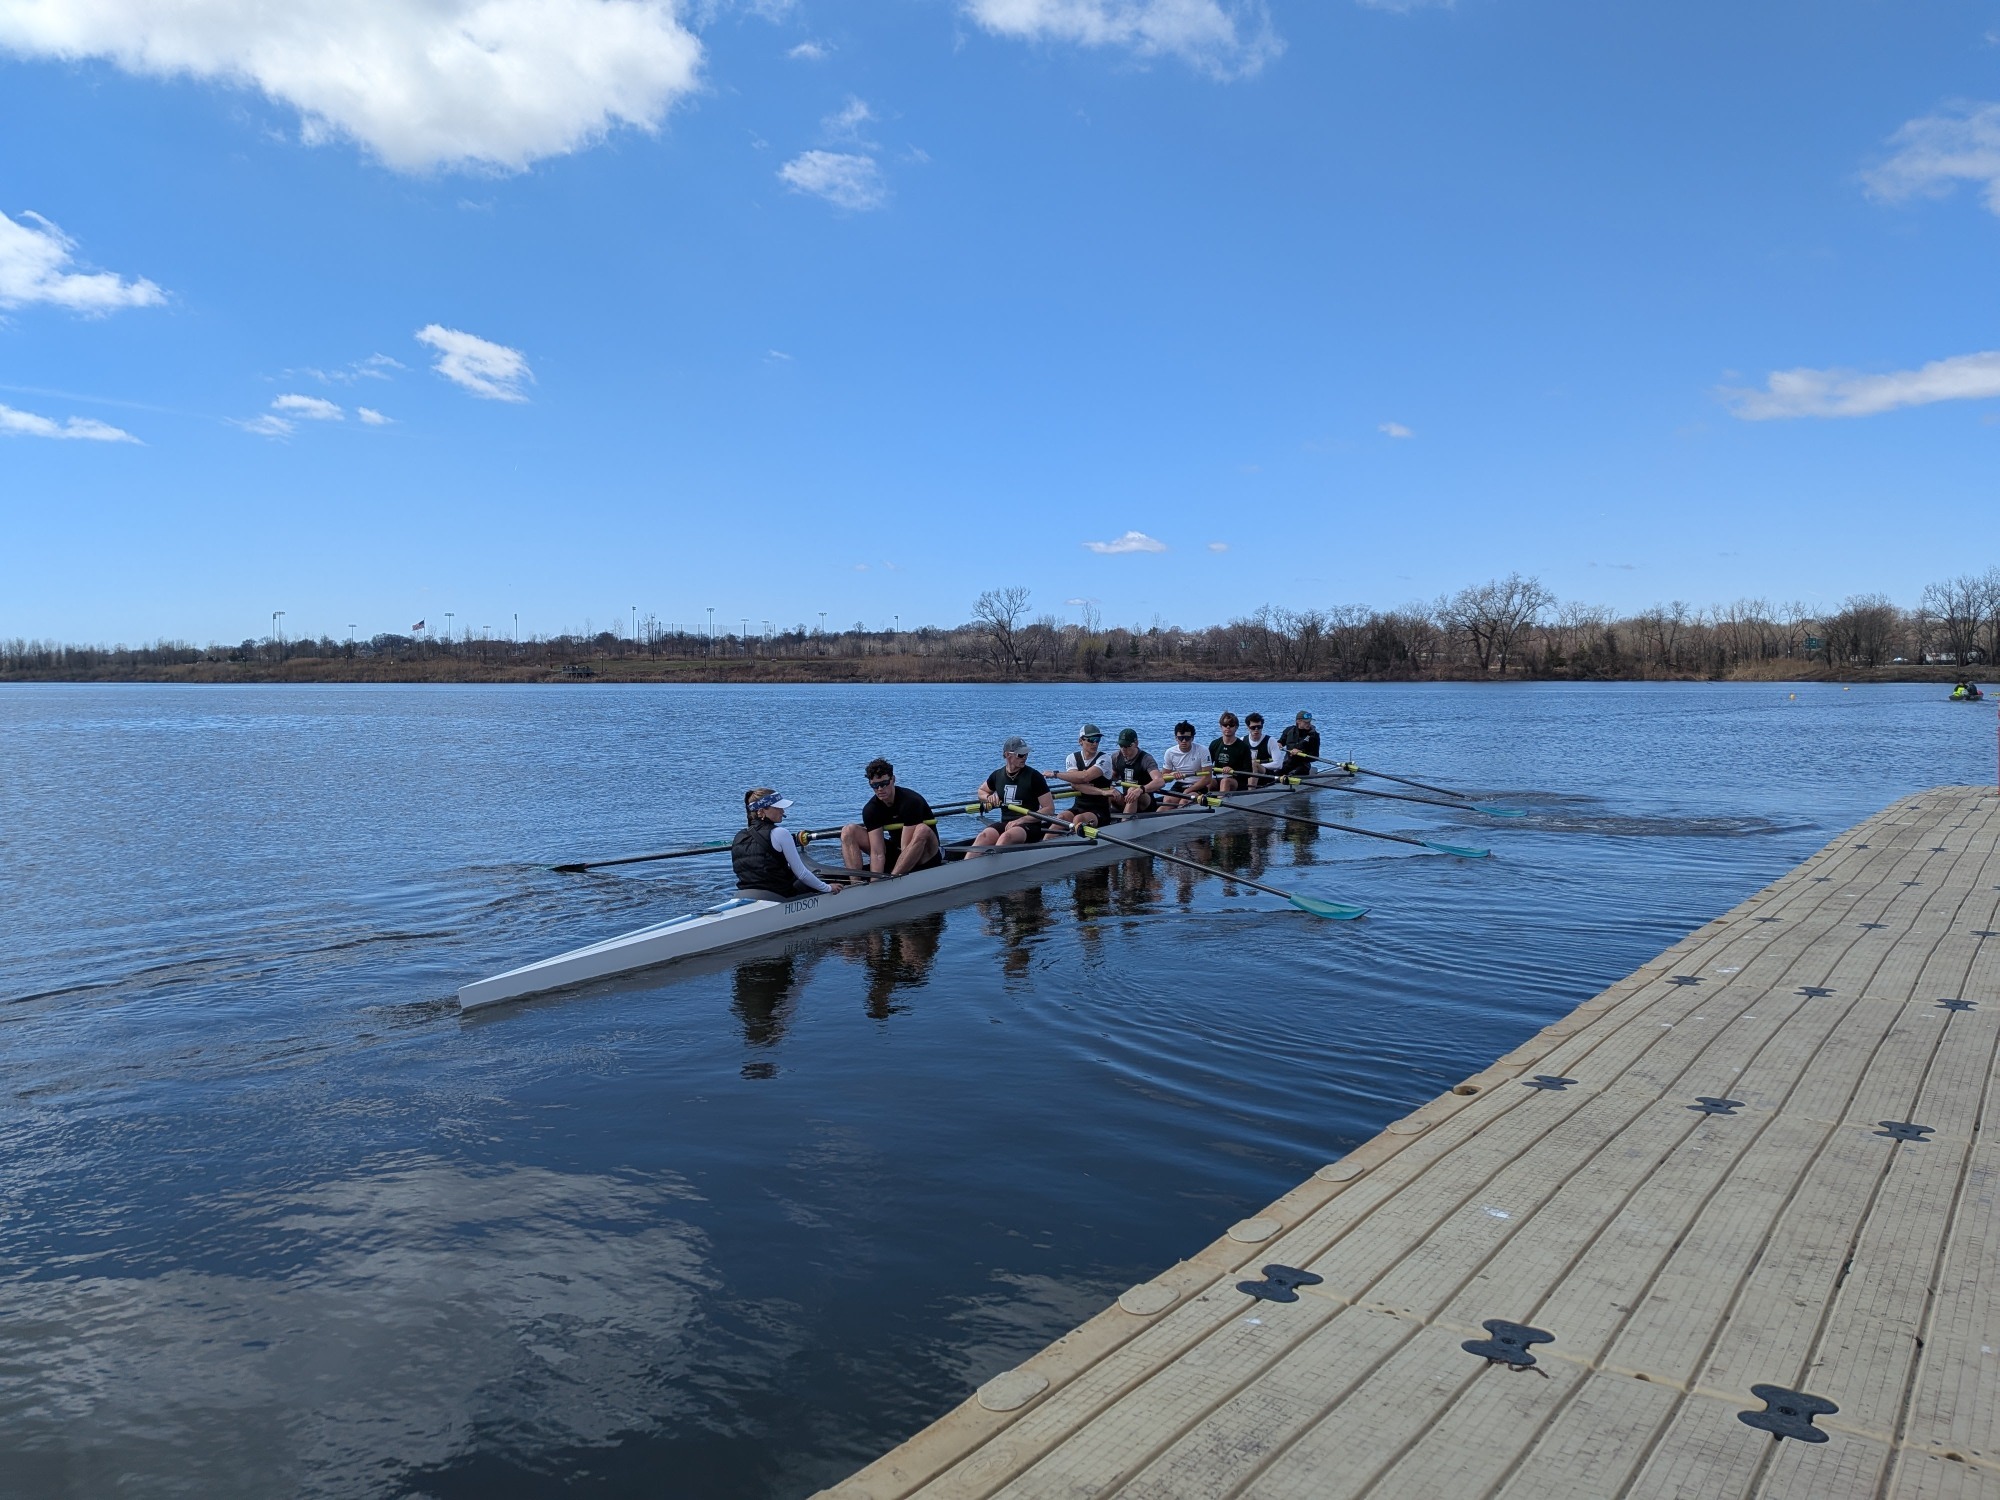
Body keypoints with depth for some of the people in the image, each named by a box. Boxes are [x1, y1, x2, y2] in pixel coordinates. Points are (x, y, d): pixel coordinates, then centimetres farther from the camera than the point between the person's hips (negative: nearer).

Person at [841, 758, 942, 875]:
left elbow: (906, 849, -29)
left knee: (922, 830, -38)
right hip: (895, 852, 5)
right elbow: (877, 853, -18)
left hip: (925, 857, -5)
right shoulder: (871, 809, -11)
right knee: (848, 831, -9)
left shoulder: (911, 802, -24)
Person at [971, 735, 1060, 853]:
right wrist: (989, 797, 7)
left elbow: (1049, 810, -5)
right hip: (1005, 824, 4)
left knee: (1007, 836, -38)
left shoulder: (1034, 776, -2)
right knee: (985, 835, -30)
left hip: (1031, 827, -4)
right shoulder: (998, 775, 10)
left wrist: (1021, 820, -12)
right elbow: (981, 791, 32)